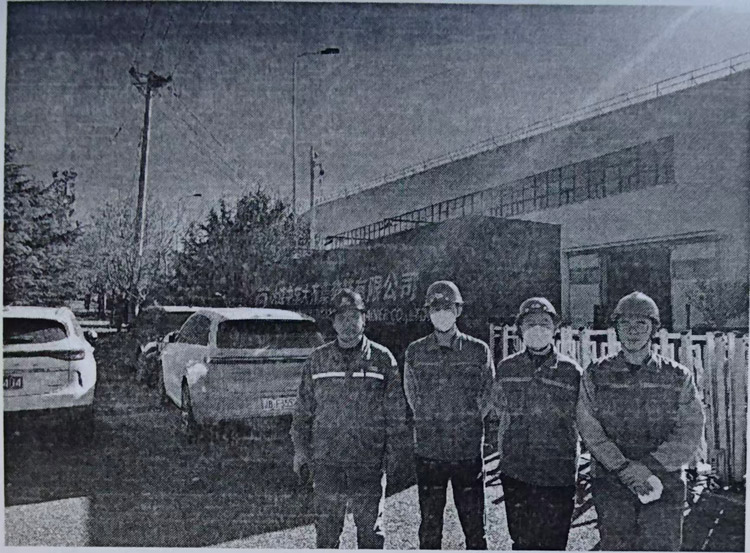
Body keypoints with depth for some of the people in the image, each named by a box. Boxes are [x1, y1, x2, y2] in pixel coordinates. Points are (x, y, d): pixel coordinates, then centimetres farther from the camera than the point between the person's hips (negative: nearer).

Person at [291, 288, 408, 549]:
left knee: (370, 531, 7)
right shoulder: (317, 359, 6)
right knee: (326, 529, 10)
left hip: (369, 462, -1)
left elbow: (396, 412, 3)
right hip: (326, 461, 2)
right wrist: (300, 449, 6)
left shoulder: (382, 359, 1)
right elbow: (302, 410, 11)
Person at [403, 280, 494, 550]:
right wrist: (430, 425, 9)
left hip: (468, 453, -1)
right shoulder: (415, 352, 1)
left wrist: (468, 423, 8)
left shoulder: (478, 351, -1)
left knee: (474, 526, 8)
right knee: (429, 527, 11)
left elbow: (487, 396, 9)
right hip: (427, 453, 1)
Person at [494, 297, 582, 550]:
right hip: (515, 472, 2)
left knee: (553, 544, 7)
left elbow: (582, 422, 3)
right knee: (522, 542, 12)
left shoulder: (570, 371, -2)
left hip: (558, 474, -2)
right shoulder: (506, 368, 4)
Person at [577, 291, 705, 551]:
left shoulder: (678, 377, 3)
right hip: (610, 485, 0)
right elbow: (589, 430, -5)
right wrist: (625, 468, -16)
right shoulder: (595, 375, 2)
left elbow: (690, 435, -3)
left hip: (665, 486, 0)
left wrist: (647, 466, -14)